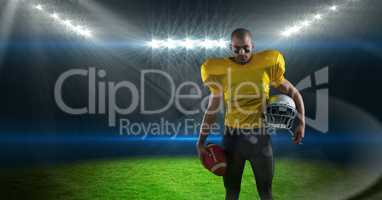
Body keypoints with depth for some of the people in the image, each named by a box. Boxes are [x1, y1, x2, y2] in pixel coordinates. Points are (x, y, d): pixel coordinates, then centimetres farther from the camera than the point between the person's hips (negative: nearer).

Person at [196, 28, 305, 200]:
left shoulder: (267, 65, -6)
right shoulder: (220, 71, -4)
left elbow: (293, 93, 5)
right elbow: (212, 109, 5)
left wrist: (301, 122, -3)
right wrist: (201, 141, 2)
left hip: (259, 135, 0)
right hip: (232, 135, 1)